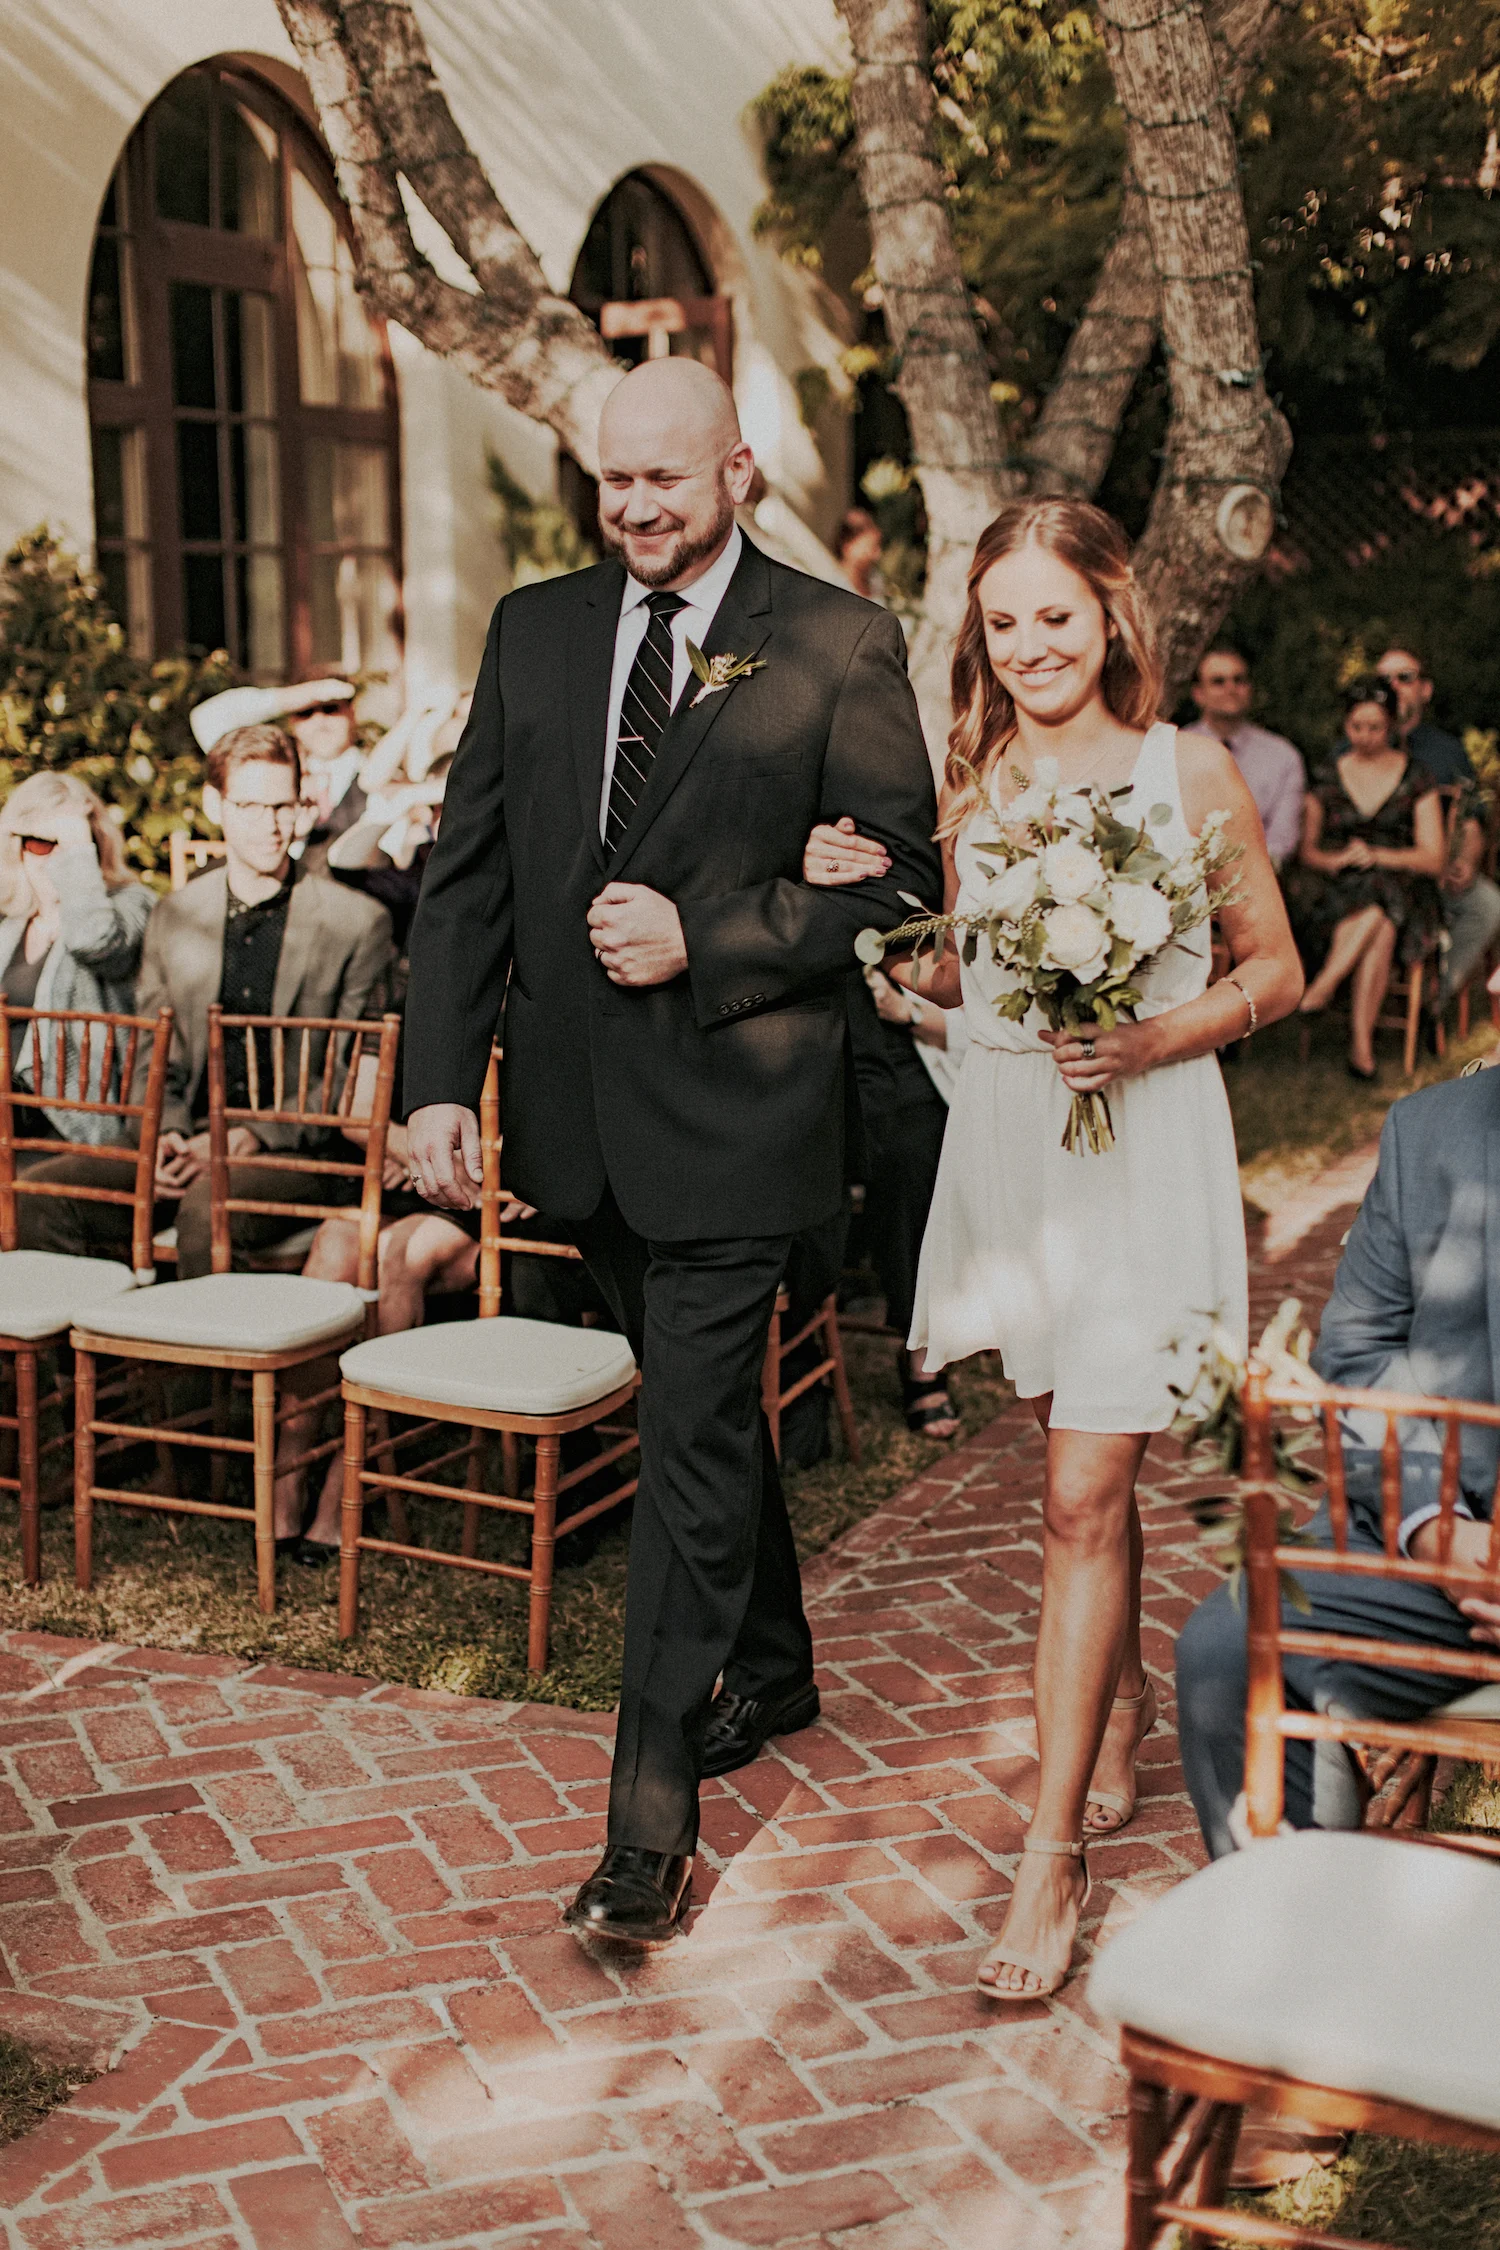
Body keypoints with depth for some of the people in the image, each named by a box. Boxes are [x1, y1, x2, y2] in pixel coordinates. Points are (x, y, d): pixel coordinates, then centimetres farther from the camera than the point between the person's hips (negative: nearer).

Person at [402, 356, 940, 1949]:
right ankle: (770, 1668, 42)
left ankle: (651, 1818, 4)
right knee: (705, 1414, 21)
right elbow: (467, 869, 6)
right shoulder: (533, 630, 8)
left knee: (692, 1452, -4)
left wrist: (706, 941, -17)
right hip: (580, 1107, 5)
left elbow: (900, 874, -6)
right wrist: (439, 1080, -2)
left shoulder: (837, 645, -4)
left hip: (732, 1111, -5)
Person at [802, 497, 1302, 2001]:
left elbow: (1276, 972, 1)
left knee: (1083, 1496, -7)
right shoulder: (973, 783, 7)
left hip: (1145, 1155, -4)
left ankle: (1050, 1851, -2)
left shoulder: (1191, 773, -4)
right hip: (1010, 1144, 4)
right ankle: (1123, 1698, 41)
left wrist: (1159, 1038, -16)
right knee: (1083, 1466, 17)